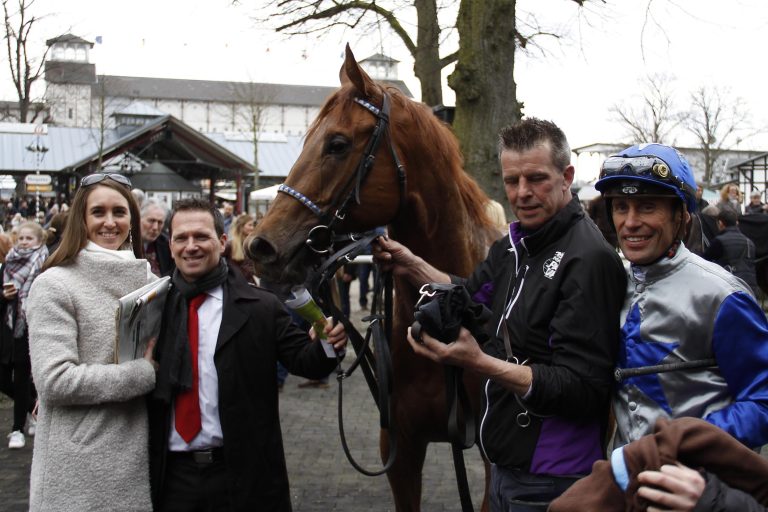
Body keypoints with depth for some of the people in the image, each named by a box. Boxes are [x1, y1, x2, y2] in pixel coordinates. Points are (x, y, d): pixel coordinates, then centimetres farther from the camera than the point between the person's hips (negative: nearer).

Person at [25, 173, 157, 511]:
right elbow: (54, 380, -18)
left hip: (139, 457, 6)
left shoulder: (147, 280, 9)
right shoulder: (55, 284, -10)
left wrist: (156, 366, -3)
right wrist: (144, 372, -16)